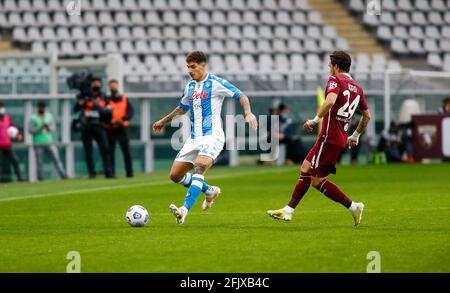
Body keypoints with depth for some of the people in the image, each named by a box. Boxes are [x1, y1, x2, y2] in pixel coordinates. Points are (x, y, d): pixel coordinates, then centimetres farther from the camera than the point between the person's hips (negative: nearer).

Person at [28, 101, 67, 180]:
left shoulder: (49, 116, 12)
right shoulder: (33, 118, 1)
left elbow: (53, 128, 12)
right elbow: (30, 130, -4)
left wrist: (48, 128, -11)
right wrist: (40, 128, -17)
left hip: (49, 142, 3)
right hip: (38, 144, -3)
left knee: (56, 158, -3)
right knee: (39, 162, -2)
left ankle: (63, 175, -3)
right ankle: (40, 179, 3)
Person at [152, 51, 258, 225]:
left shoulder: (216, 83, -5)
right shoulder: (189, 87, 15)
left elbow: (241, 96, -7)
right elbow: (182, 108, 33)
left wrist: (248, 113, -25)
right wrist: (164, 121, 39)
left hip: (212, 136, -8)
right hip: (194, 138, 8)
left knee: (199, 169, -30)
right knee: (175, 175, 4)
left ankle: (185, 210, -42)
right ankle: (209, 191, 26)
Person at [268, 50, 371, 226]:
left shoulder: (335, 80, -7)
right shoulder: (357, 88, 17)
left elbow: (330, 101, -28)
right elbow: (367, 116, 24)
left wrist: (315, 120, -20)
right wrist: (355, 136, 34)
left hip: (330, 137, -9)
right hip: (341, 138, 9)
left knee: (317, 180, -8)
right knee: (306, 169, 15)